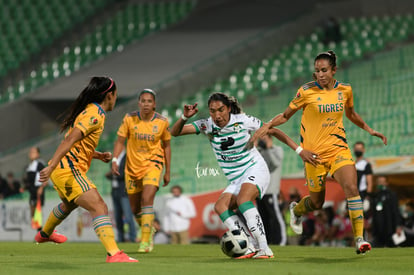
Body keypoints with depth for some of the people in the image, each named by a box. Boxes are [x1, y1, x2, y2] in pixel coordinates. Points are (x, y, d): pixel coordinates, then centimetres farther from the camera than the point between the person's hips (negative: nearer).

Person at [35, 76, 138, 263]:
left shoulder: (87, 110, 14)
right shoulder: (95, 115, -16)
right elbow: (70, 139, -28)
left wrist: (98, 155, 12)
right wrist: (51, 167, -35)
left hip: (62, 170, 11)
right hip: (69, 170, -11)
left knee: (70, 204, 37)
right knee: (99, 208, -20)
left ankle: (45, 234, 63)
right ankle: (113, 254, -33)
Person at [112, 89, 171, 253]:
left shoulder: (162, 122, -6)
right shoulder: (129, 119, -8)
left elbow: (166, 146, 5)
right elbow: (120, 141, -4)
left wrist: (167, 171, 6)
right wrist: (114, 160, -20)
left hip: (153, 163, -2)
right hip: (133, 166, 2)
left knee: (147, 199, -23)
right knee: (135, 208, 9)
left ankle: (145, 241, -19)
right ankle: (148, 229, 40)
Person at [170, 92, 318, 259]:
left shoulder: (242, 121, -11)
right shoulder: (207, 126, -4)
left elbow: (273, 131, -1)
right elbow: (175, 132, -8)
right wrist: (185, 117, -29)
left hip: (255, 170, -5)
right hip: (236, 180, 5)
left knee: (242, 199, -33)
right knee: (220, 206, -20)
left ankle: (264, 249, -37)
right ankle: (252, 247, -27)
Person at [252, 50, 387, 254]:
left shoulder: (345, 90, 2)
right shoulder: (307, 92, -9)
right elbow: (286, 115, 1)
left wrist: (369, 130, 21)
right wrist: (268, 125, -16)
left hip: (338, 148, 2)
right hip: (314, 152, -2)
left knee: (351, 188, -21)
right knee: (316, 202, 8)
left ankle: (359, 238, -16)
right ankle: (296, 210, 44)